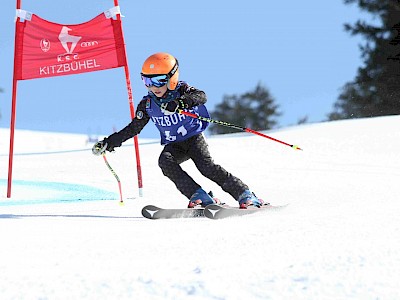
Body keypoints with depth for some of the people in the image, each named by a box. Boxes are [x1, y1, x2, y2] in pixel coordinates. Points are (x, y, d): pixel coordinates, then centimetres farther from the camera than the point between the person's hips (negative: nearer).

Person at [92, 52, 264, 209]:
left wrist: (180, 102, -51)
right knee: (165, 161, -28)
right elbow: (134, 128, 10)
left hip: (194, 138, -4)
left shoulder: (182, 91, -11)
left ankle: (245, 195, -22)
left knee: (206, 166, -27)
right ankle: (198, 196, -32)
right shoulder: (147, 104, 0)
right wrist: (111, 142, 2)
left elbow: (201, 96, -31)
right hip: (173, 146, 4)